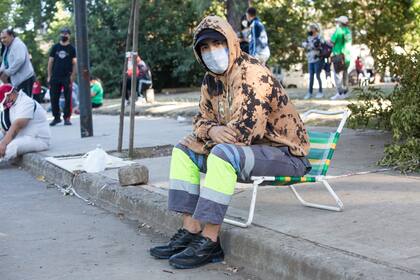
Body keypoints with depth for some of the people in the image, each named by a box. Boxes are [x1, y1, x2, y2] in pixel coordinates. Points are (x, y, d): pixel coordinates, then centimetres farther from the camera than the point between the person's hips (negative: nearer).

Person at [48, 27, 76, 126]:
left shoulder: (71, 48, 5)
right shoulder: (55, 47, 10)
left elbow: (74, 63, 2)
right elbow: (50, 62, 11)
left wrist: (72, 76, -9)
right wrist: (49, 76, 4)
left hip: (67, 77, -2)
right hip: (55, 77, 2)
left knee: (68, 98, -3)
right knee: (54, 98, 3)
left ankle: (67, 118, 4)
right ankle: (56, 117, 13)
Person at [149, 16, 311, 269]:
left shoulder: (253, 75, -21)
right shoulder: (211, 80, 7)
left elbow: (241, 133, -28)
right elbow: (202, 118, 10)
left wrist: (209, 136, -12)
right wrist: (211, 131, -14)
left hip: (285, 154, -9)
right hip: (248, 151, 9)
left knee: (222, 154, -35)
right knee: (183, 151, 5)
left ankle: (209, 242, -27)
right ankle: (191, 230, -4)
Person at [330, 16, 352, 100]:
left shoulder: (339, 30, -12)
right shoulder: (348, 31, 10)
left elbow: (331, 42, -11)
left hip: (338, 55, -7)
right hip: (347, 56, 7)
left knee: (338, 74, -4)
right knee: (344, 74, 13)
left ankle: (340, 93, -8)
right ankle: (345, 92, 16)